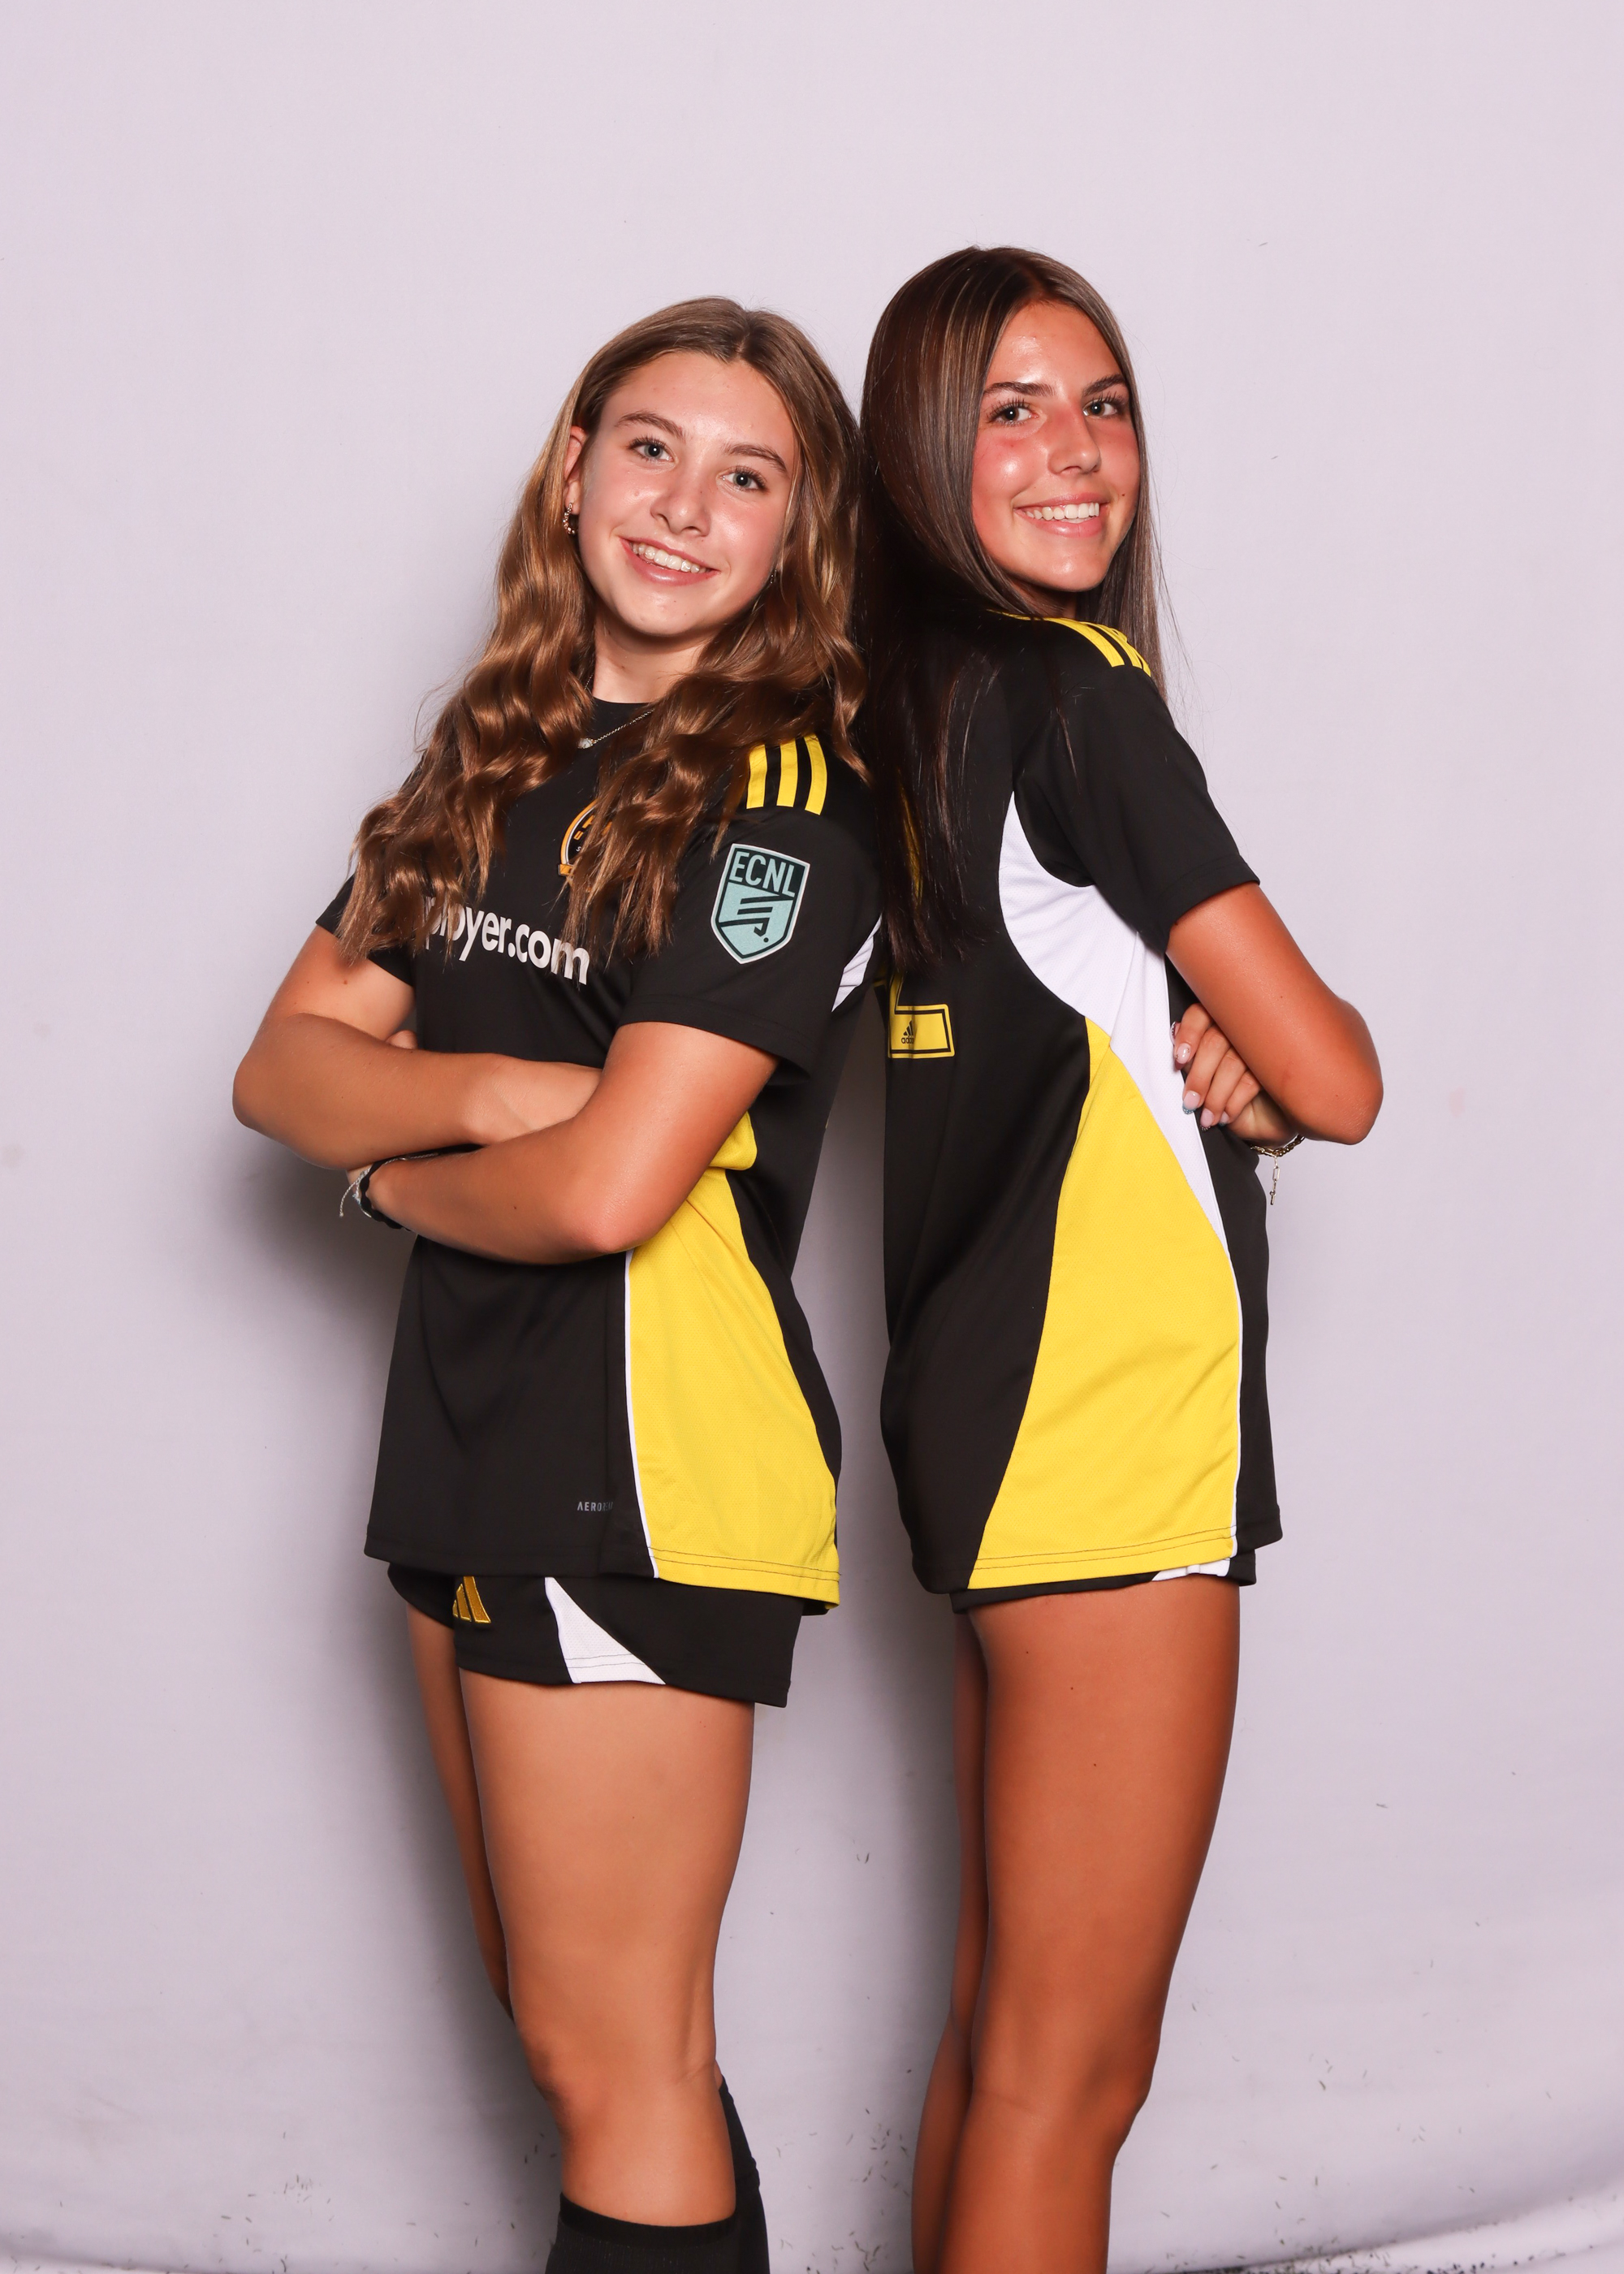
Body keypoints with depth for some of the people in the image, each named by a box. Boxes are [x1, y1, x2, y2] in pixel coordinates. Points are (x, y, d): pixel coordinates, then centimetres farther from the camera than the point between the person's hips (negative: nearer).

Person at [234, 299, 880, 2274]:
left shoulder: (786, 795, -12)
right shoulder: (497, 755, 11)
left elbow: (608, 1187, -21)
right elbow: (286, 1064, 5)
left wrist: (401, 1179, -2)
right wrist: (481, 1092, -14)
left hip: (648, 1459, -8)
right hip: (471, 1439, 8)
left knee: (613, 2062, 1)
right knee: (561, 2026, 19)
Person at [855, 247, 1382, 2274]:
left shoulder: (914, 703, 13)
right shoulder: (1074, 688, -13)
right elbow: (1333, 1080, -14)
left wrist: (1203, 1039, -4)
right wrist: (1274, 1053, 8)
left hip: (982, 1403, 10)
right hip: (1111, 1420, -9)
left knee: (998, 2023, 18)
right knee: (1071, 2070, -1)